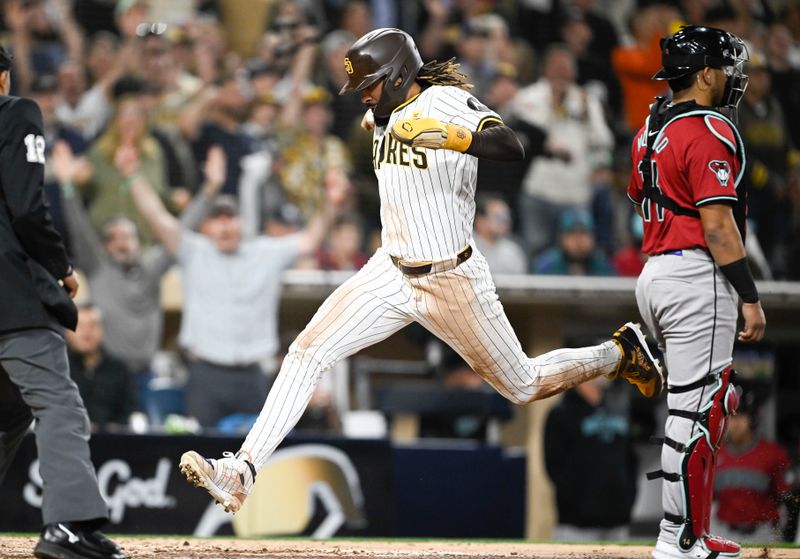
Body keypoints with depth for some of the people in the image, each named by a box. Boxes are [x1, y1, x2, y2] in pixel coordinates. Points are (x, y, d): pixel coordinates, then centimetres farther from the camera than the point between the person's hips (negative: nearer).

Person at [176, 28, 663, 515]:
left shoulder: (446, 101, -17)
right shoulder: (382, 114, 5)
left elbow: (510, 146, -35)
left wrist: (451, 137, -48)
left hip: (454, 281, -6)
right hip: (391, 273, 6)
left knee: (524, 387, 6)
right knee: (308, 352, -11)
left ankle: (621, 353, 32)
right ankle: (243, 473, -14)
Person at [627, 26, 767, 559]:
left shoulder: (651, 128, 15)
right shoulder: (711, 130, -14)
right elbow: (717, 224, -19)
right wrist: (751, 298, -17)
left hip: (654, 275, 10)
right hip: (698, 279, -10)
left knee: (717, 402, 17)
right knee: (695, 410, -7)